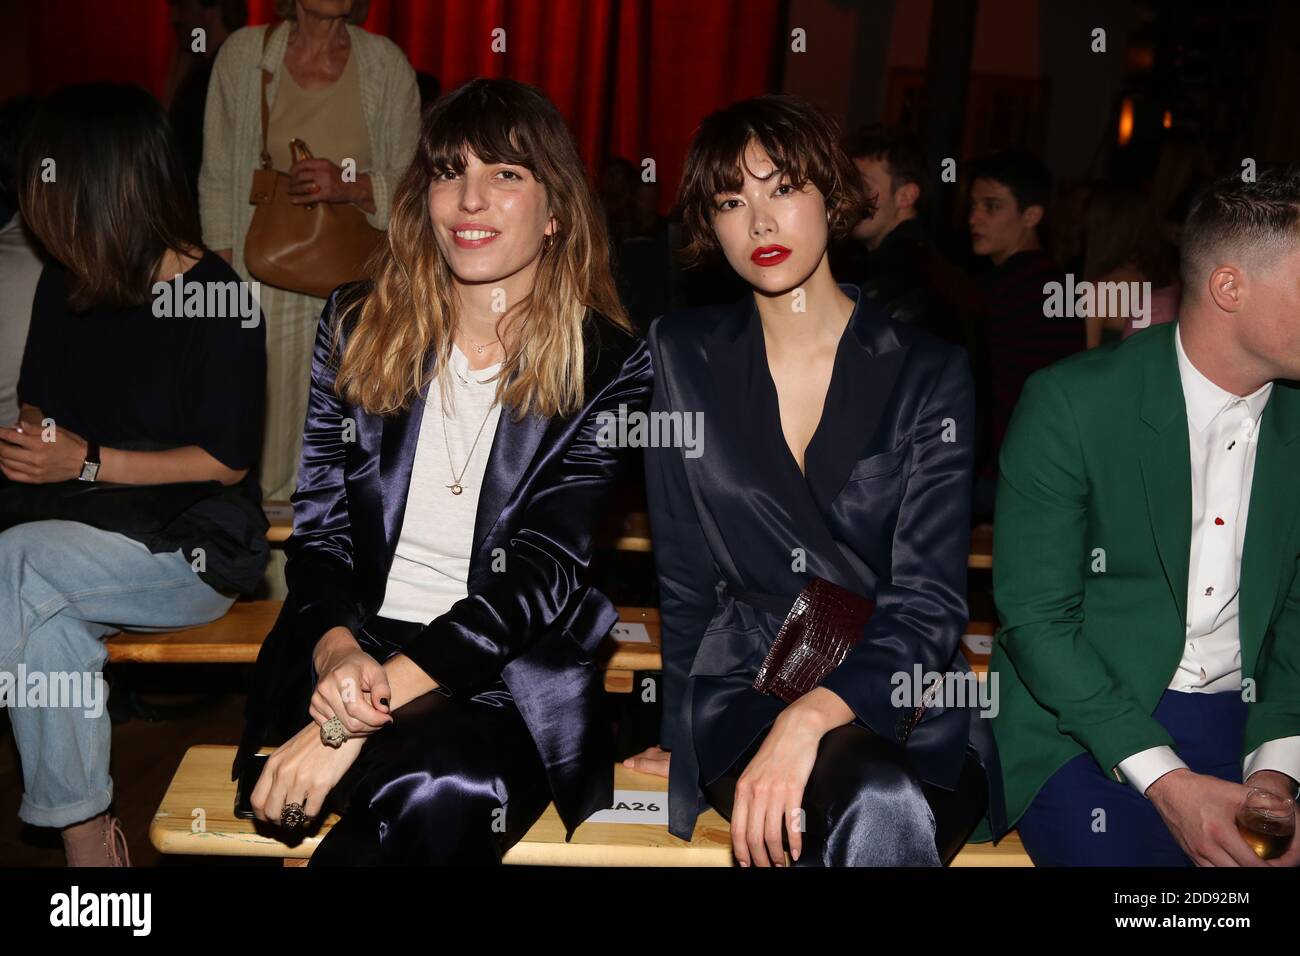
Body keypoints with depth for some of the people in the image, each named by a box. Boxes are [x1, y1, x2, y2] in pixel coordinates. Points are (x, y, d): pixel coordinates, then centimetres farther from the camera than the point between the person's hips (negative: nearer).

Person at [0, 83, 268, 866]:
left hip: (197, 549, -5)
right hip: (86, 538, 5)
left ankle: (80, 829, -17)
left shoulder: (217, 300, -11)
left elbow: (229, 463, -11)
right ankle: (88, 840, -15)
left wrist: (91, 462, -16)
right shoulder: (64, 287, 9)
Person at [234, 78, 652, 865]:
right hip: (350, 649, 1)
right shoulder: (358, 326, 7)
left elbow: (540, 573, -13)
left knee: (453, 785, -35)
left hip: (510, 673, -1)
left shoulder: (609, 366, -3)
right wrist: (338, 652, -18)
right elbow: (319, 527, 5)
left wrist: (364, 712, -23)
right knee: (440, 794, -33)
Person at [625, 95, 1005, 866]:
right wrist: (686, 737, 9)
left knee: (884, 814, -35)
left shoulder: (929, 373, 1)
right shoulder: (684, 356, 6)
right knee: (881, 806, -33)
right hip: (741, 690, 0)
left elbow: (929, 604, -9)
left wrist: (809, 718, -25)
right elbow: (683, 580, 10)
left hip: (900, 697, 1)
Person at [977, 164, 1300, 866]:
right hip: (1083, 726, -4)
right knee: (1115, 848, -26)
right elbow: (1034, 618, -12)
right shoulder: (1070, 403, -12)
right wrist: (1165, 781, -19)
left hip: (1242, 728, 4)